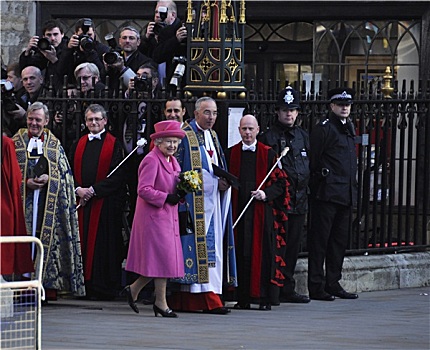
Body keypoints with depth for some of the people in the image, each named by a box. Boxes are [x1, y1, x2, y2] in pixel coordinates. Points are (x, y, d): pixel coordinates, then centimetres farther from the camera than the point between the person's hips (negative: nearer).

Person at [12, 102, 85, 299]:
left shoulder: (54, 144, 11)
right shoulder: (16, 142, 7)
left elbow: (65, 173, 8)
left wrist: (49, 178, -10)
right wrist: (26, 182, -11)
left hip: (49, 203, 1)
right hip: (23, 201, -1)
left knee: (50, 242, -3)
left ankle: (49, 284, 0)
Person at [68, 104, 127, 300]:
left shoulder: (114, 145, 0)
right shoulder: (79, 145, 14)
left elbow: (117, 175, -8)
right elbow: (71, 171, 11)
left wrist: (93, 190, -15)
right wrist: (78, 189, -8)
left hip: (105, 202, -4)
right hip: (81, 201, 4)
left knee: (104, 245, -4)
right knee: (84, 243, 3)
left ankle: (104, 288, -1)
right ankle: (84, 286, 6)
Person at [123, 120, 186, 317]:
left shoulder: (172, 161, 15)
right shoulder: (151, 161, -14)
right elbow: (143, 190, -19)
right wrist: (166, 198, -21)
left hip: (168, 217, 9)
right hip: (154, 216, -9)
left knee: (166, 259, 9)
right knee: (162, 258, -7)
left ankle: (133, 290, 22)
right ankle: (161, 302, 2)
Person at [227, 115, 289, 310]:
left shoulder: (268, 154, 4)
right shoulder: (231, 154, 11)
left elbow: (280, 182, 2)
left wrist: (266, 193, -13)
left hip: (262, 211, -2)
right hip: (238, 211, 2)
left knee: (262, 252, -5)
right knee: (241, 253, 0)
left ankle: (264, 298, -3)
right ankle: (243, 298, 4)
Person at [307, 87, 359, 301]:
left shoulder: (349, 128, 18)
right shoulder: (323, 129, -9)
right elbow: (313, 160, -11)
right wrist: (319, 179, -10)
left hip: (346, 195, 9)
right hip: (327, 193, -9)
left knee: (340, 239, 11)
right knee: (320, 240, -5)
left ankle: (333, 283, 18)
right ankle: (316, 286, -3)